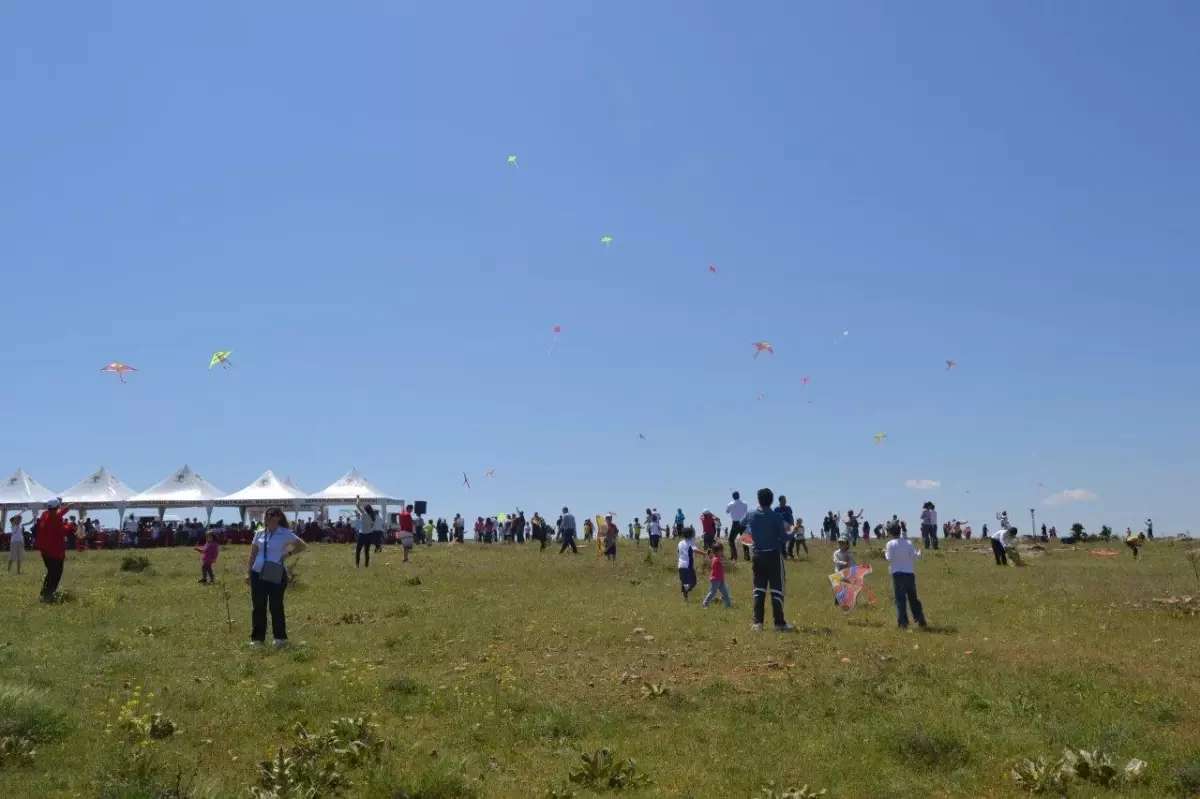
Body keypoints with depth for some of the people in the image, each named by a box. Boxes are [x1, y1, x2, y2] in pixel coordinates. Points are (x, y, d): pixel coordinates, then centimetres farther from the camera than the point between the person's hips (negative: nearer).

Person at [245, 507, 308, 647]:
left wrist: (288, 553, -5)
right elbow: (252, 555, 11)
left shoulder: (286, 534, -2)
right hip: (258, 574, 3)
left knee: (276, 606, 2)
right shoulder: (259, 534, 7)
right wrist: (248, 573, 5)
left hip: (276, 575, -3)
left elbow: (303, 546, 5)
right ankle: (257, 638, 14)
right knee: (258, 607, 6)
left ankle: (280, 637, 13)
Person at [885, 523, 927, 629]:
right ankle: (921, 621, 15)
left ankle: (903, 622, -8)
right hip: (910, 573, 4)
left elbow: (890, 559, -9)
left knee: (900, 599, -1)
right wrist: (919, 552, 20)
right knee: (913, 598, 14)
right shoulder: (908, 542, 7)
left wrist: (885, 553, 9)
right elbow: (914, 556, -1)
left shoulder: (890, 544, -4)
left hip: (898, 574, -4)